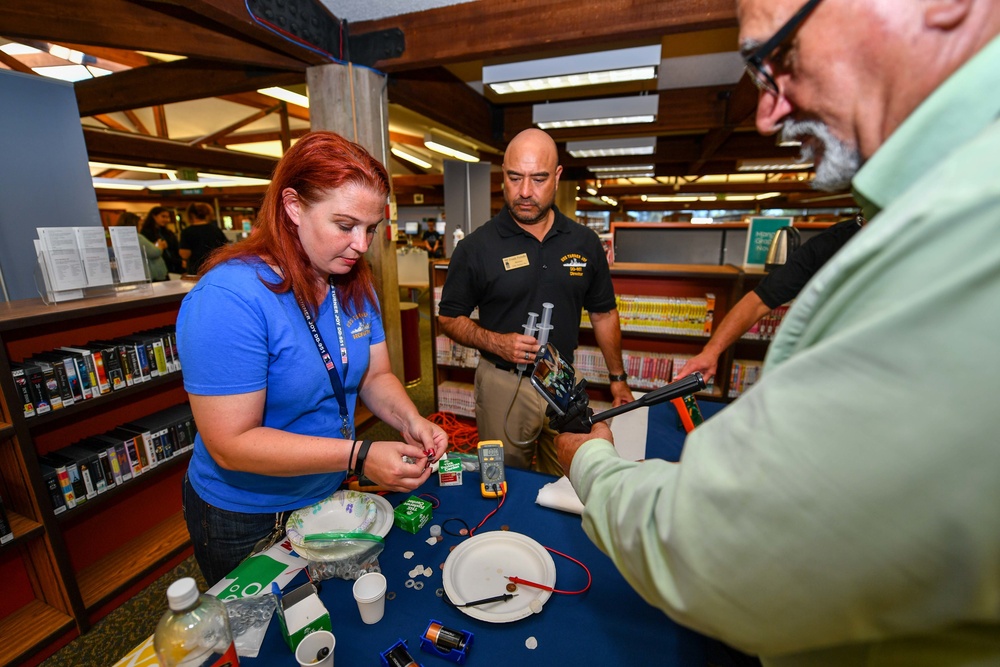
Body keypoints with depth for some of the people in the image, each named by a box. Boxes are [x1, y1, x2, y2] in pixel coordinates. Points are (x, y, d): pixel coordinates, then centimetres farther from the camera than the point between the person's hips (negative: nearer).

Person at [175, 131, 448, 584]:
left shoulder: (354, 284, -7)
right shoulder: (228, 297, -29)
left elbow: (375, 376, -2)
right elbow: (230, 444, -29)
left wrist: (409, 419, -21)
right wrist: (358, 456, -35)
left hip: (328, 496, 6)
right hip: (246, 524, -5)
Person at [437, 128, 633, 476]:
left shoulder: (585, 242, 2)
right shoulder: (476, 247, -8)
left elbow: (603, 314, 10)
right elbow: (450, 318, -3)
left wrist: (618, 377, 12)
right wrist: (495, 342, -20)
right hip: (503, 385, -2)